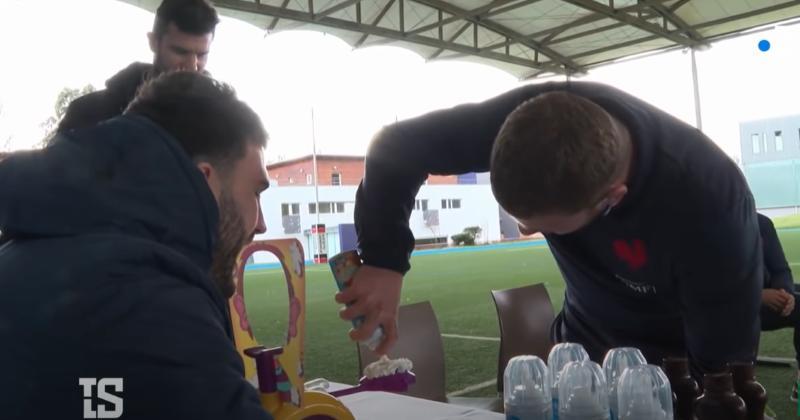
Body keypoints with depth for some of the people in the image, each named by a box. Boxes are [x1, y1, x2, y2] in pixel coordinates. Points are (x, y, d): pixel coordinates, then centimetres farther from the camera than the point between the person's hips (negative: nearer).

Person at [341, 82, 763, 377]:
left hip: (679, 362, -3)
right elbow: (397, 145, -21)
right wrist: (384, 261, -31)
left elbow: (723, 369, -26)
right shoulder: (539, 115, -31)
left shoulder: (708, 206, -38)